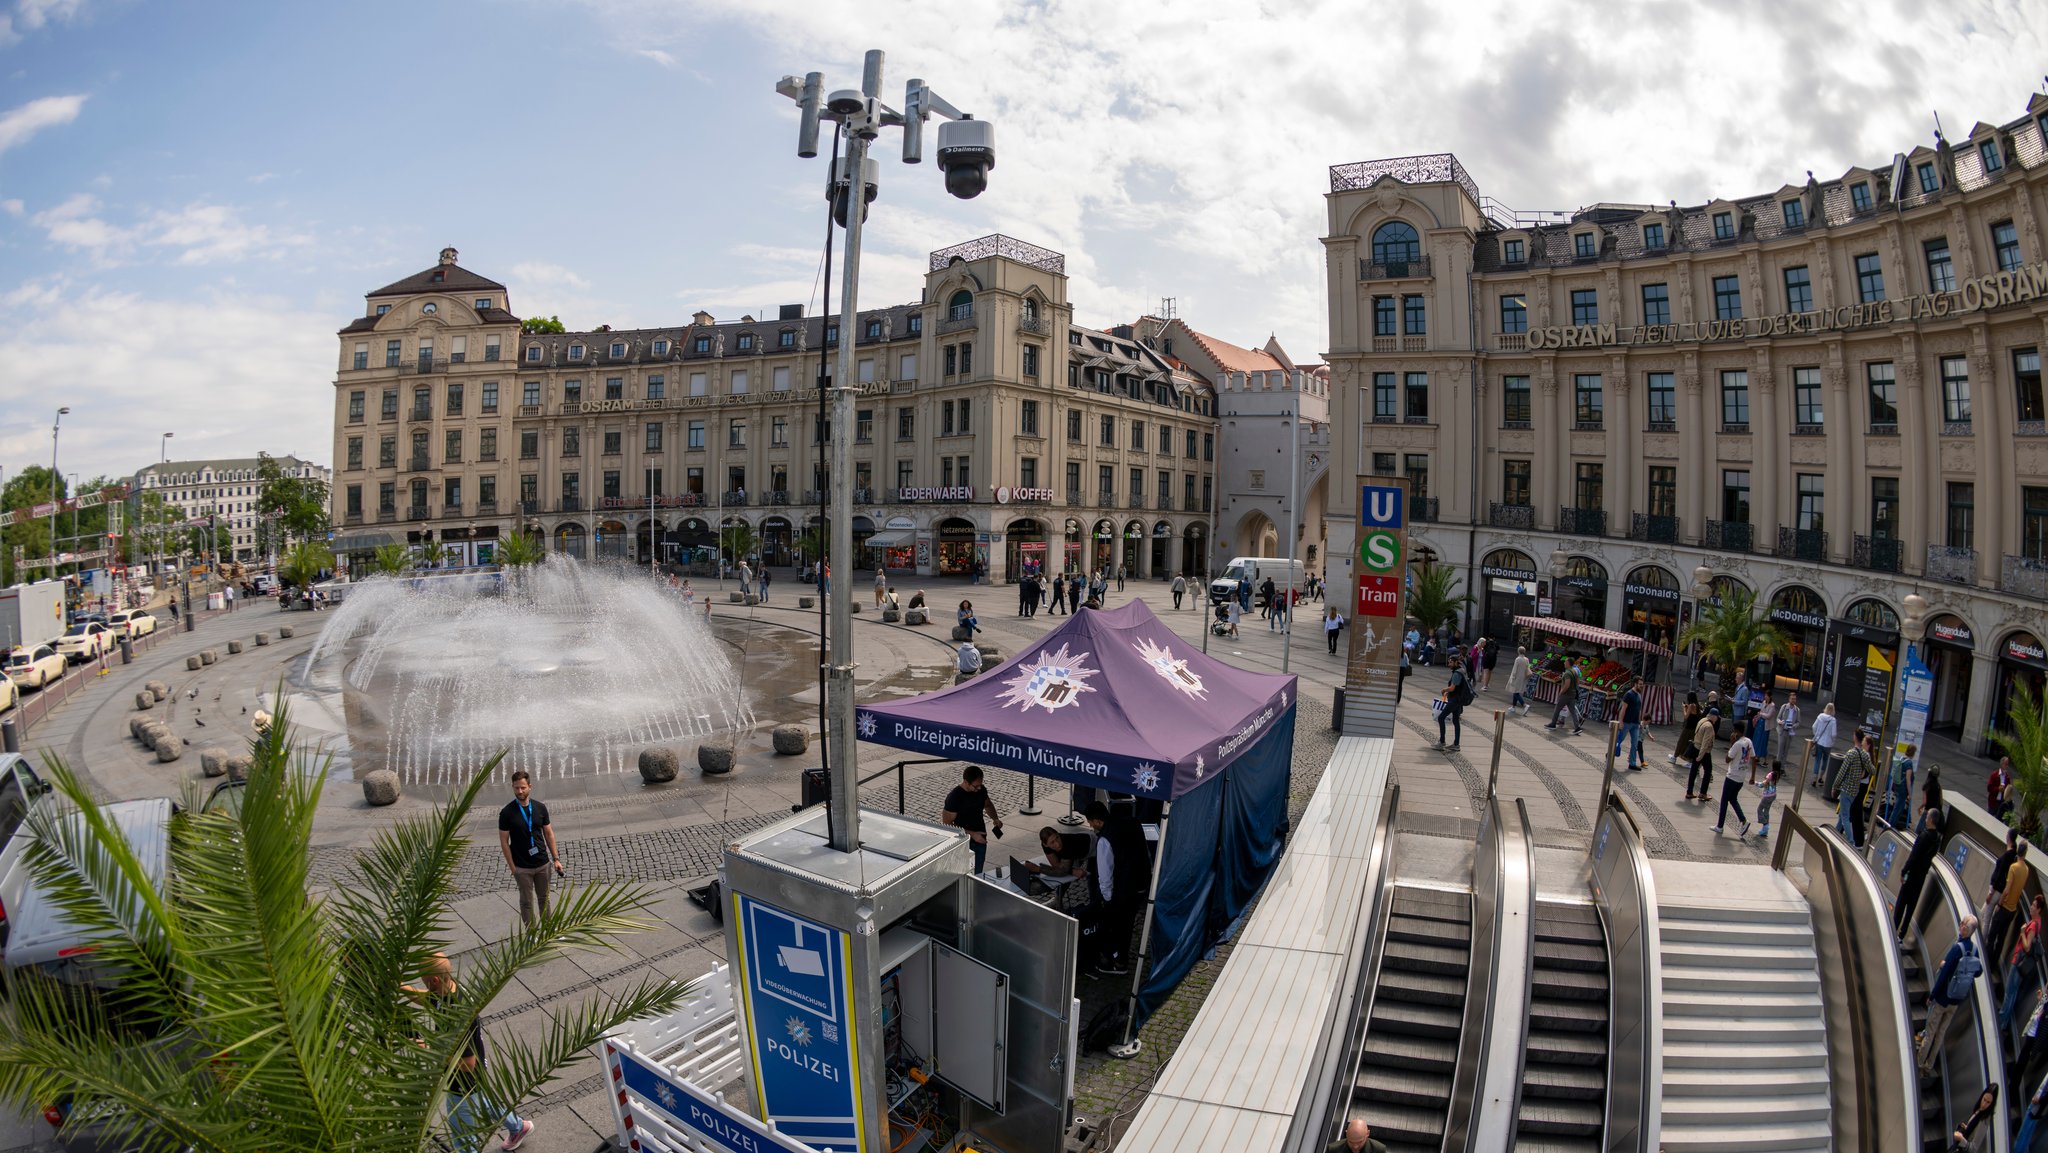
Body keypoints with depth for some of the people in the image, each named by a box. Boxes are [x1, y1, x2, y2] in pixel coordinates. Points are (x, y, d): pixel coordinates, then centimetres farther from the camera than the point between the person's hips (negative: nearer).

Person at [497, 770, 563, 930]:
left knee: (544, 898, 15)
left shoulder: (540, 808, -2)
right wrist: (512, 867, -9)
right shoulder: (506, 813, -11)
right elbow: (504, 842, -7)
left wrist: (556, 859, 2)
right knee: (527, 901, 9)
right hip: (522, 867, -3)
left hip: (543, 864, 3)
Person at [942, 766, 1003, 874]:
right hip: (964, 844, -6)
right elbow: (947, 824, -20)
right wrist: (972, 834, -25)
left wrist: (995, 818, -5)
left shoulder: (981, 790, -6)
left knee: (978, 874, 16)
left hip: (980, 839, 6)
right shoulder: (954, 797, -24)